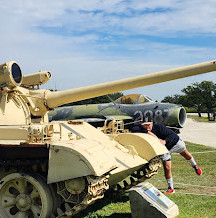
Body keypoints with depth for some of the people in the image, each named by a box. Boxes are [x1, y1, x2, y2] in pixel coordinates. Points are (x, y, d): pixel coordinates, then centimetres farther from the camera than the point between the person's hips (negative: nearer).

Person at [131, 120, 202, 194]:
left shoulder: (158, 127, -35)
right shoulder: (142, 129, -25)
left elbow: (173, 135, -34)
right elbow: (133, 129, -43)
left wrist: (165, 141, -51)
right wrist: (147, 132, -48)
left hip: (175, 142, -2)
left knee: (185, 154, 24)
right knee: (166, 168, -7)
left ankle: (195, 166, 56)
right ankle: (171, 188, 10)